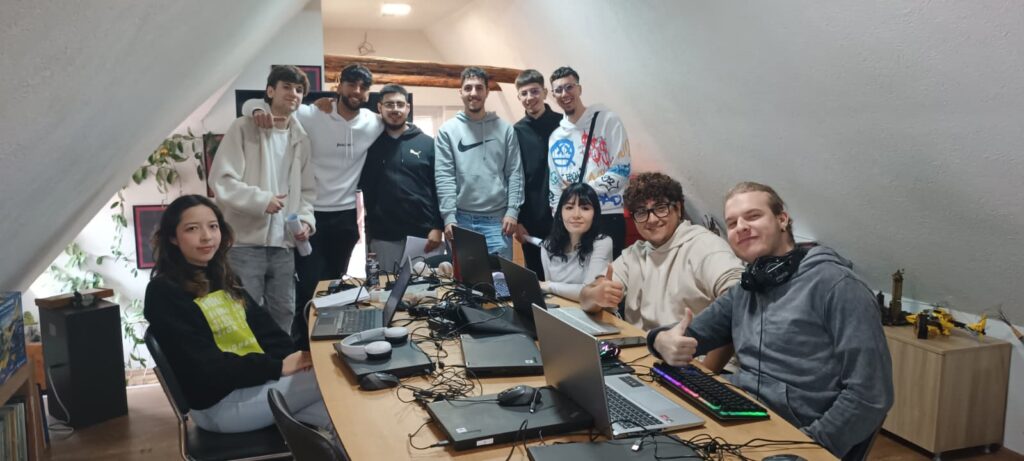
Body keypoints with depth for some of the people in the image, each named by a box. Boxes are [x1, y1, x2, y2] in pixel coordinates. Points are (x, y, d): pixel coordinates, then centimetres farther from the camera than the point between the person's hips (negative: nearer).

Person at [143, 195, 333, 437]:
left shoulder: (222, 278, 13)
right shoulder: (164, 292, -11)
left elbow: (262, 326, 7)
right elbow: (205, 366, -19)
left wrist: (294, 357, -13)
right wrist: (279, 367, -22)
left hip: (257, 380, 7)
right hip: (219, 403, -7)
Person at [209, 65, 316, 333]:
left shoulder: (301, 139, 12)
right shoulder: (244, 128, -3)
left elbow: (306, 190, 16)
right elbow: (221, 180, -10)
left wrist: (306, 219, -2)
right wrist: (261, 200, -21)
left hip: (283, 245, 5)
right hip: (245, 244, -5)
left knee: (284, 313, 11)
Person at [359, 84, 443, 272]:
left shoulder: (427, 143, 3)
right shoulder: (370, 144, 4)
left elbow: (439, 188, 1)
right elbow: (360, 183, 8)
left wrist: (437, 227, -6)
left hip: (423, 234, 0)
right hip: (382, 237, 1)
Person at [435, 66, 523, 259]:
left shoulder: (505, 129, 6)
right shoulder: (447, 131, 3)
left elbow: (515, 173, 2)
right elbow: (444, 177, -3)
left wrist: (512, 211, -7)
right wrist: (449, 217, -11)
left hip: (497, 218, 0)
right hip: (461, 218, 0)